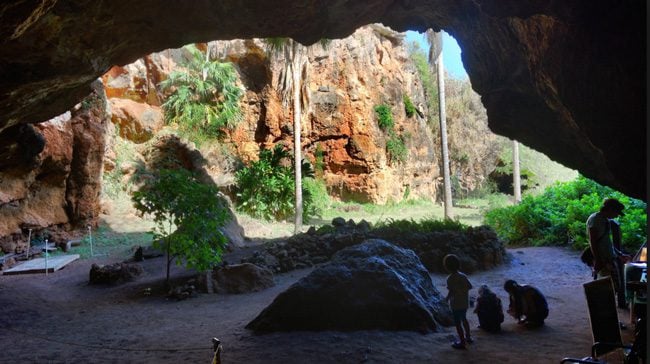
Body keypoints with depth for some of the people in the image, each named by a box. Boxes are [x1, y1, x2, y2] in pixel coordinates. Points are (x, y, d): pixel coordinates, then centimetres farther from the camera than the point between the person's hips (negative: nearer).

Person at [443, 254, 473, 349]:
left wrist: (446, 298, -6)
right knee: (464, 319, 27)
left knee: (458, 323, 6)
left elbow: (451, 292, -23)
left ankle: (462, 342, 13)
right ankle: (468, 337, 42)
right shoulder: (462, 275, -2)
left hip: (456, 304, -7)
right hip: (465, 303, 7)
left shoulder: (450, 279, -23)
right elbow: (470, 286, 2)